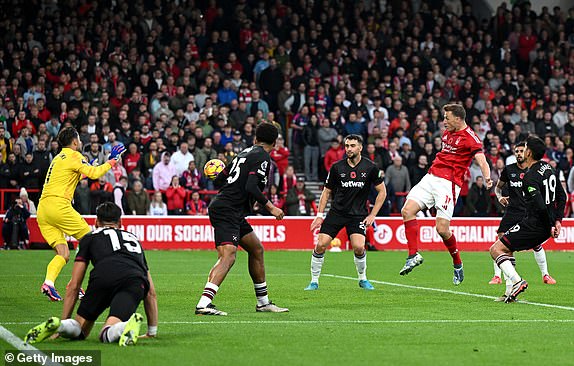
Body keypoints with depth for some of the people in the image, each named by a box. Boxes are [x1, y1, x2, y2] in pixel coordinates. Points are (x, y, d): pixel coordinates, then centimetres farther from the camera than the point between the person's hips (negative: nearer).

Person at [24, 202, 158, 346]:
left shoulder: (90, 237, 32)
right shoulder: (133, 238, 40)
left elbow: (74, 286, 30)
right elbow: (151, 292, 40)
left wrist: (64, 321, 38)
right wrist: (152, 331, 45)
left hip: (103, 278, -1)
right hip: (136, 283, 1)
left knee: (80, 330, 14)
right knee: (107, 334, -9)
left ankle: (56, 325, -20)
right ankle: (129, 326, -44)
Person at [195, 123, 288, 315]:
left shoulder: (245, 152, 17)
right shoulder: (263, 157, -8)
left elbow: (219, 179, 20)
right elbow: (251, 187, -21)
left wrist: (219, 175, 43)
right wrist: (271, 207, -13)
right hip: (228, 211, -10)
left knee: (256, 249, 19)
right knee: (227, 256, -21)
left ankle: (263, 302, 27)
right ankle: (203, 304, -34)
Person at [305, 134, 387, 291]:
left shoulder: (370, 167, -5)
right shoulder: (337, 167, -2)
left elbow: (382, 192, 4)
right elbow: (327, 191, 9)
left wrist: (372, 215, -2)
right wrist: (320, 215, 3)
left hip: (358, 214, -2)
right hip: (336, 212, 2)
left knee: (358, 247, -20)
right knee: (321, 244, -10)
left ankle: (363, 279, 6)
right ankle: (314, 281, 7)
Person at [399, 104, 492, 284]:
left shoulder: (470, 137, -10)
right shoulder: (447, 133, 14)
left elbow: (481, 160, -22)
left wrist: (487, 178, -39)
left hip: (448, 184, -8)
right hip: (431, 178, 8)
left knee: (442, 229, -11)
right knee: (407, 210, -10)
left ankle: (457, 264, 13)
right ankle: (414, 255, -6)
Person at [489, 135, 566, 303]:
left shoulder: (530, 177, -19)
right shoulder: (549, 168, 10)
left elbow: (540, 206, -25)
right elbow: (562, 197, 16)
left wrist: (550, 226, -13)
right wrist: (557, 220, 12)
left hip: (534, 225, -9)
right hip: (545, 227, 9)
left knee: (496, 249, -5)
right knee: (507, 248, 23)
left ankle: (517, 282, -20)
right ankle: (511, 291, 18)